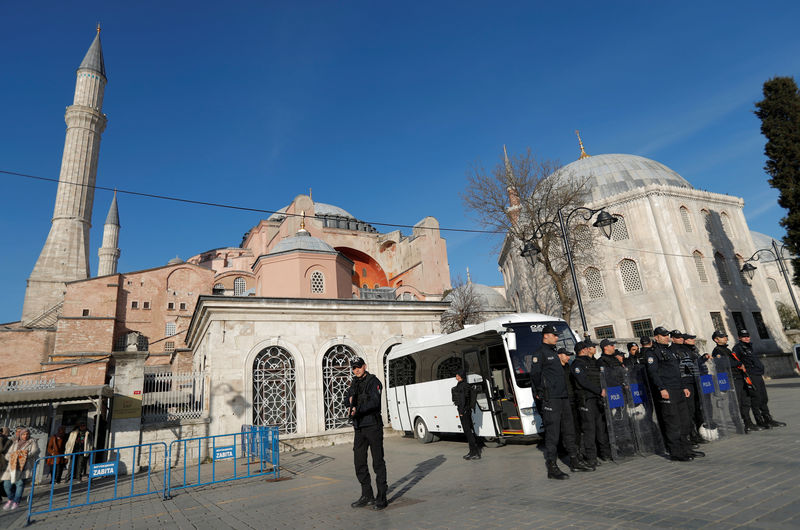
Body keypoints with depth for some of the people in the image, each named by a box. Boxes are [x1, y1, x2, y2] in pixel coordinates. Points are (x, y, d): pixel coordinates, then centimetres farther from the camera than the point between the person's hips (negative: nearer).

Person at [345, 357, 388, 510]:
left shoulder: (373, 382, -7)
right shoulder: (354, 384, 16)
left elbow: (374, 402, -20)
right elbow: (347, 401, 18)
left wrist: (357, 409, -31)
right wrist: (350, 402, -4)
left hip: (373, 426, -7)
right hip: (359, 427, 7)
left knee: (378, 462, -1)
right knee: (359, 462, 10)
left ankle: (381, 498, 7)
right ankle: (367, 496, 22)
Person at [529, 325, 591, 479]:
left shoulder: (555, 354, 20)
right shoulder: (540, 353, -8)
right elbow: (535, 374, -12)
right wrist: (539, 393, -7)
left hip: (563, 397, 9)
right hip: (550, 399, -9)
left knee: (569, 430, 14)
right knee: (552, 432, -6)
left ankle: (574, 461, 26)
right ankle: (552, 468, 0)